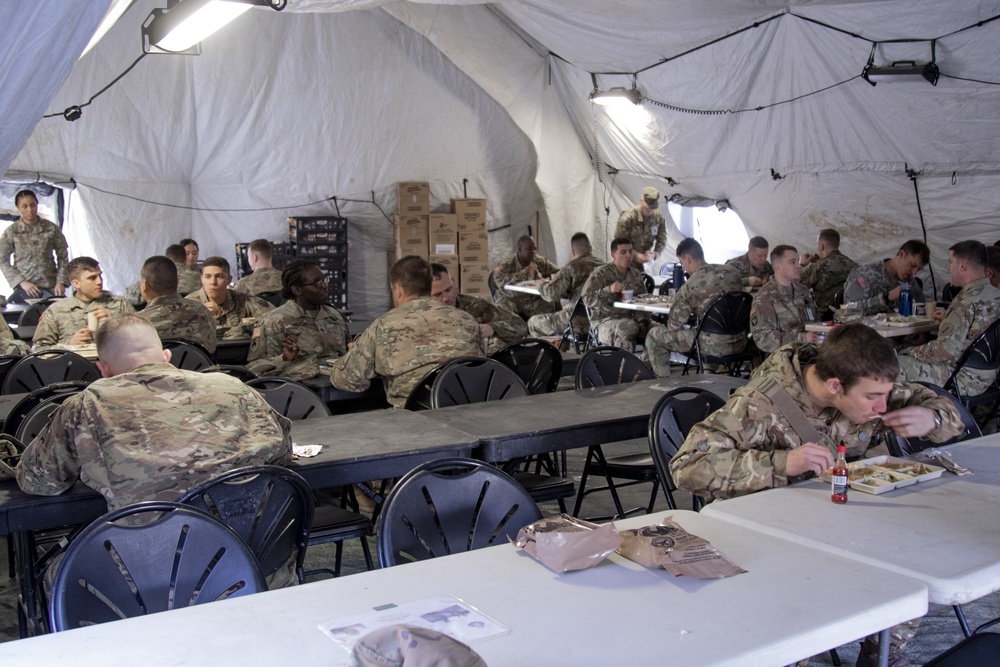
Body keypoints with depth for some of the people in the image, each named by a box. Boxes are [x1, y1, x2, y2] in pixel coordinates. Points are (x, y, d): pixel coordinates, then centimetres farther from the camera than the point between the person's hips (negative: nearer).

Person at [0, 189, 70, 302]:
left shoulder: (51, 228, 5)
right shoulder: (11, 232, 2)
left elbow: (63, 256, 9)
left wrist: (61, 282, -2)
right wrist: (22, 282, -7)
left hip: (51, 287, 1)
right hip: (25, 289, -1)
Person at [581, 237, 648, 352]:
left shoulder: (636, 275, 14)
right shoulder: (601, 274, -2)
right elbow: (588, 299, -13)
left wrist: (642, 321, -1)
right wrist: (608, 290, -28)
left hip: (630, 318, 5)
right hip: (604, 321, -5)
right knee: (628, 328, -36)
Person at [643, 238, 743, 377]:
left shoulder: (689, 287, -15)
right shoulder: (733, 272, 1)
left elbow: (673, 326, -6)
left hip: (715, 347, -6)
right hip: (740, 343, 6)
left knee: (654, 334, 9)